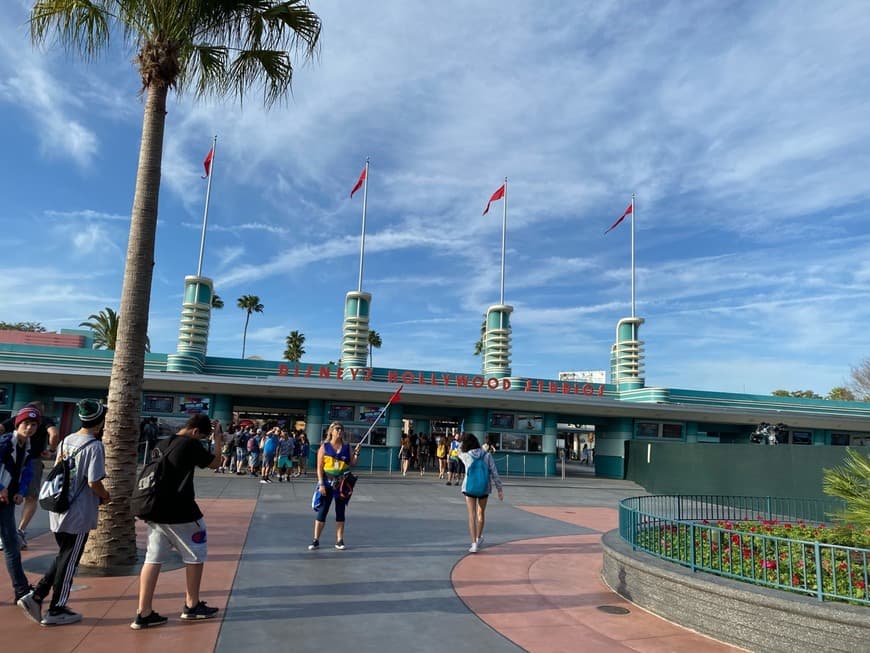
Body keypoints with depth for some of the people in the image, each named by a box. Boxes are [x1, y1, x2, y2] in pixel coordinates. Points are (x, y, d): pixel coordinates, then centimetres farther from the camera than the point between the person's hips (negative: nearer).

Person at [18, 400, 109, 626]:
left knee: (63, 558, 22)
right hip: (79, 514, -7)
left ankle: (35, 596, 17)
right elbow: (94, 482, -22)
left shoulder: (66, 441, 6)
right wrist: (105, 496, -2)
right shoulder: (94, 446, -18)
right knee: (69, 562, 6)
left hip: (58, 510, 7)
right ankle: (56, 611, 17)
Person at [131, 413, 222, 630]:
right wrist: (218, 439, 6)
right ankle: (192, 606, 20)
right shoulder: (191, 444, -13)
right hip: (179, 512, -7)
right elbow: (214, 463, -2)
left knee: (153, 559, 8)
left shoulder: (166, 443, 10)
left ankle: (144, 613, 7)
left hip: (156, 510, 7)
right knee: (195, 556, 10)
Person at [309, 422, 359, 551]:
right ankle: (316, 540, 11)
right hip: (327, 483, -2)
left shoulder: (347, 447, 5)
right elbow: (319, 467, -5)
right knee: (322, 511, 2)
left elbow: (352, 464, 7)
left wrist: (356, 453, -9)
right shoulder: (324, 446, -2)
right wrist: (321, 484, -12)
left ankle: (339, 541, 16)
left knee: (340, 512, 8)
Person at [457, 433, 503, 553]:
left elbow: (460, 452, 16)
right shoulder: (487, 455, -9)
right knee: (481, 513, 21)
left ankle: (474, 543, -10)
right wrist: (500, 489, -2)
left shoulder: (465, 456, -9)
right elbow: (494, 473, -8)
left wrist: (465, 441, 31)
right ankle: (478, 538, 39)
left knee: (472, 515, 0)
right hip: (484, 488, 2)